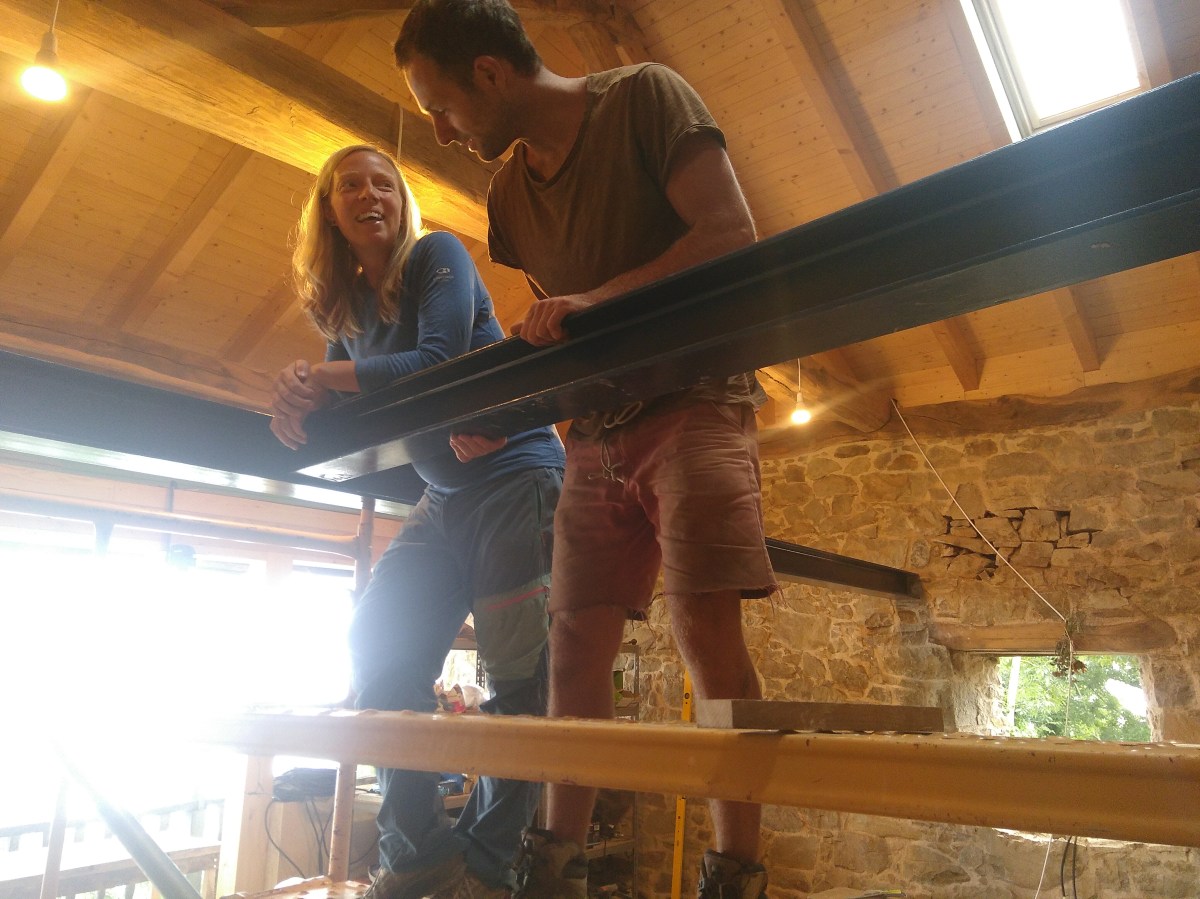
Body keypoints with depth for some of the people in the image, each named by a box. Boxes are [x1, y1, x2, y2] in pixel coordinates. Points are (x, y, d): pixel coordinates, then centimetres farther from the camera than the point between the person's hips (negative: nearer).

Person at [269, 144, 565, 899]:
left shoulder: (436, 256, -5)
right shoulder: (345, 306, 13)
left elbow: (439, 362, -18)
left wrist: (328, 376, -18)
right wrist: (304, 398, -13)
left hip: (516, 475, -7)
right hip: (444, 497, 7)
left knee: (516, 671, -9)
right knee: (381, 650, 1)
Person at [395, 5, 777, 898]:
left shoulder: (644, 97, -3)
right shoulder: (507, 193, 14)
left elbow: (731, 231, -13)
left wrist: (596, 301, -20)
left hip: (693, 399, -6)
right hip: (596, 434, 6)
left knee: (706, 628, -16)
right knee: (575, 649, 3)